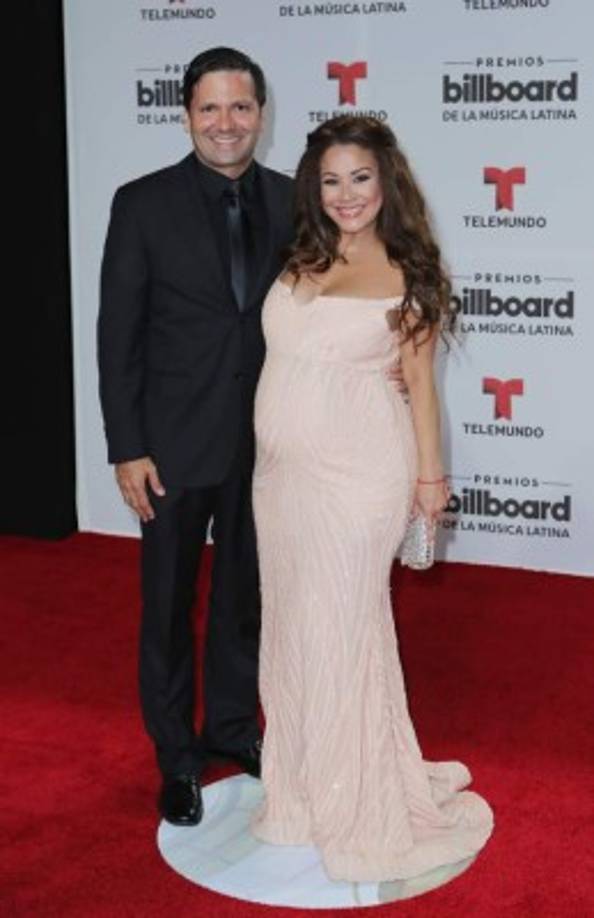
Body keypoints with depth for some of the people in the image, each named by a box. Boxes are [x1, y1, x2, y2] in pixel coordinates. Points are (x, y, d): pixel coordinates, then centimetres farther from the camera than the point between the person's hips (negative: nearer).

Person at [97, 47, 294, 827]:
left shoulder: (292, 202, 1)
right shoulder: (143, 204, -8)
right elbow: (119, 335, -7)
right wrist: (127, 449, -11)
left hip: (265, 442, 3)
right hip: (176, 445, -3)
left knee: (246, 597, 17)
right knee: (169, 607, 11)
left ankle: (233, 728, 37)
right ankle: (177, 757, 28)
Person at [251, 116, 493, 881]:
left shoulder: (406, 274, -5)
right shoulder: (299, 259, 7)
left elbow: (418, 378, 0)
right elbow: (281, 354, 13)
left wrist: (429, 472, 1)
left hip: (356, 473, -5)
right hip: (281, 470, 5)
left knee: (341, 625, 4)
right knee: (293, 622, 13)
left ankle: (359, 797, 22)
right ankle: (304, 782, 30)